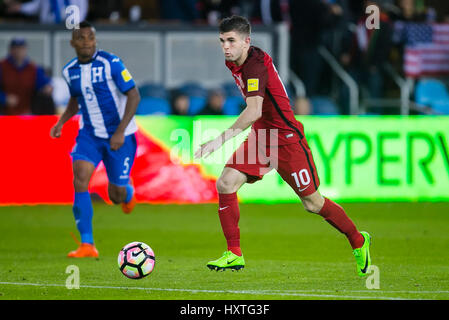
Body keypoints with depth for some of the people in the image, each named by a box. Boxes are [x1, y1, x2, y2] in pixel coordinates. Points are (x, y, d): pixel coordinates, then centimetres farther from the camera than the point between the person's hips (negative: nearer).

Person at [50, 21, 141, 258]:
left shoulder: (111, 63, -15)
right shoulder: (70, 71, 1)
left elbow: (134, 95, -15)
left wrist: (121, 131, -22)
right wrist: (61, 123, 2)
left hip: (119, 136, -4)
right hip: (89, 134, 4)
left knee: (117, 195, 2)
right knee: (80, 179, -20)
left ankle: (128, 193, 43)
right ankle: (87, 245, -19)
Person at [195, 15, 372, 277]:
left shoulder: (255, 64, -26)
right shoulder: (233, 62, 2)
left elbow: (254, 111, -40)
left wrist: (221, 140, -46)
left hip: (286, 138, -8)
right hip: (261, 137, 8)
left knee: (313, 203, 3)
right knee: (225, 184, -11)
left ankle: (358, 241, 25)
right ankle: (234, 255, -5)